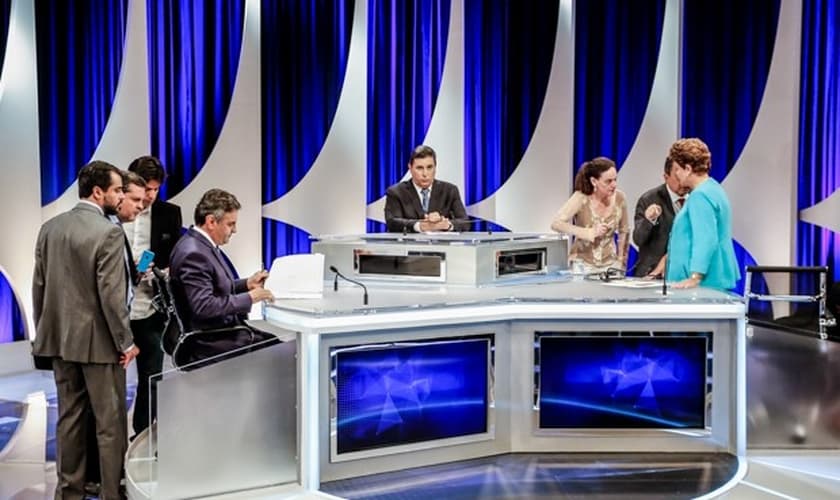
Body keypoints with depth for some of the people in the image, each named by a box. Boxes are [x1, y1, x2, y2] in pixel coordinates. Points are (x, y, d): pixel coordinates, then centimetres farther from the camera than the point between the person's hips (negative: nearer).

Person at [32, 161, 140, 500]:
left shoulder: (50, 227, 5)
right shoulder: (109, 233, -16)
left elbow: (39, 285, 9)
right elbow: (111, 295, -19)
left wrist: (44, 331, 18)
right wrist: (126, 342, -11)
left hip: (60, 338, 7)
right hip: (98, 340, -7)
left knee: (69, 417, 15)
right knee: (110, 422, 3)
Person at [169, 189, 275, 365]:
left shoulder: (202, 244, 9)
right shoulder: (193, 253, -21)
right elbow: (204, 306, -27)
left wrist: (246, 284, 5)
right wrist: (249, 297, -21)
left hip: (225, 329, 10)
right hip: (209, 343, -10)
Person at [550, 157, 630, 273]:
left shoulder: (619, 198, -6)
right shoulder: (581, 198, -15)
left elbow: (624, 232, 7)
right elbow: (556, 224, -26)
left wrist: (621, 264, 7)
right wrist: (590, 232, -30)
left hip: (610, 264, 3)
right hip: (582, 264, -3)